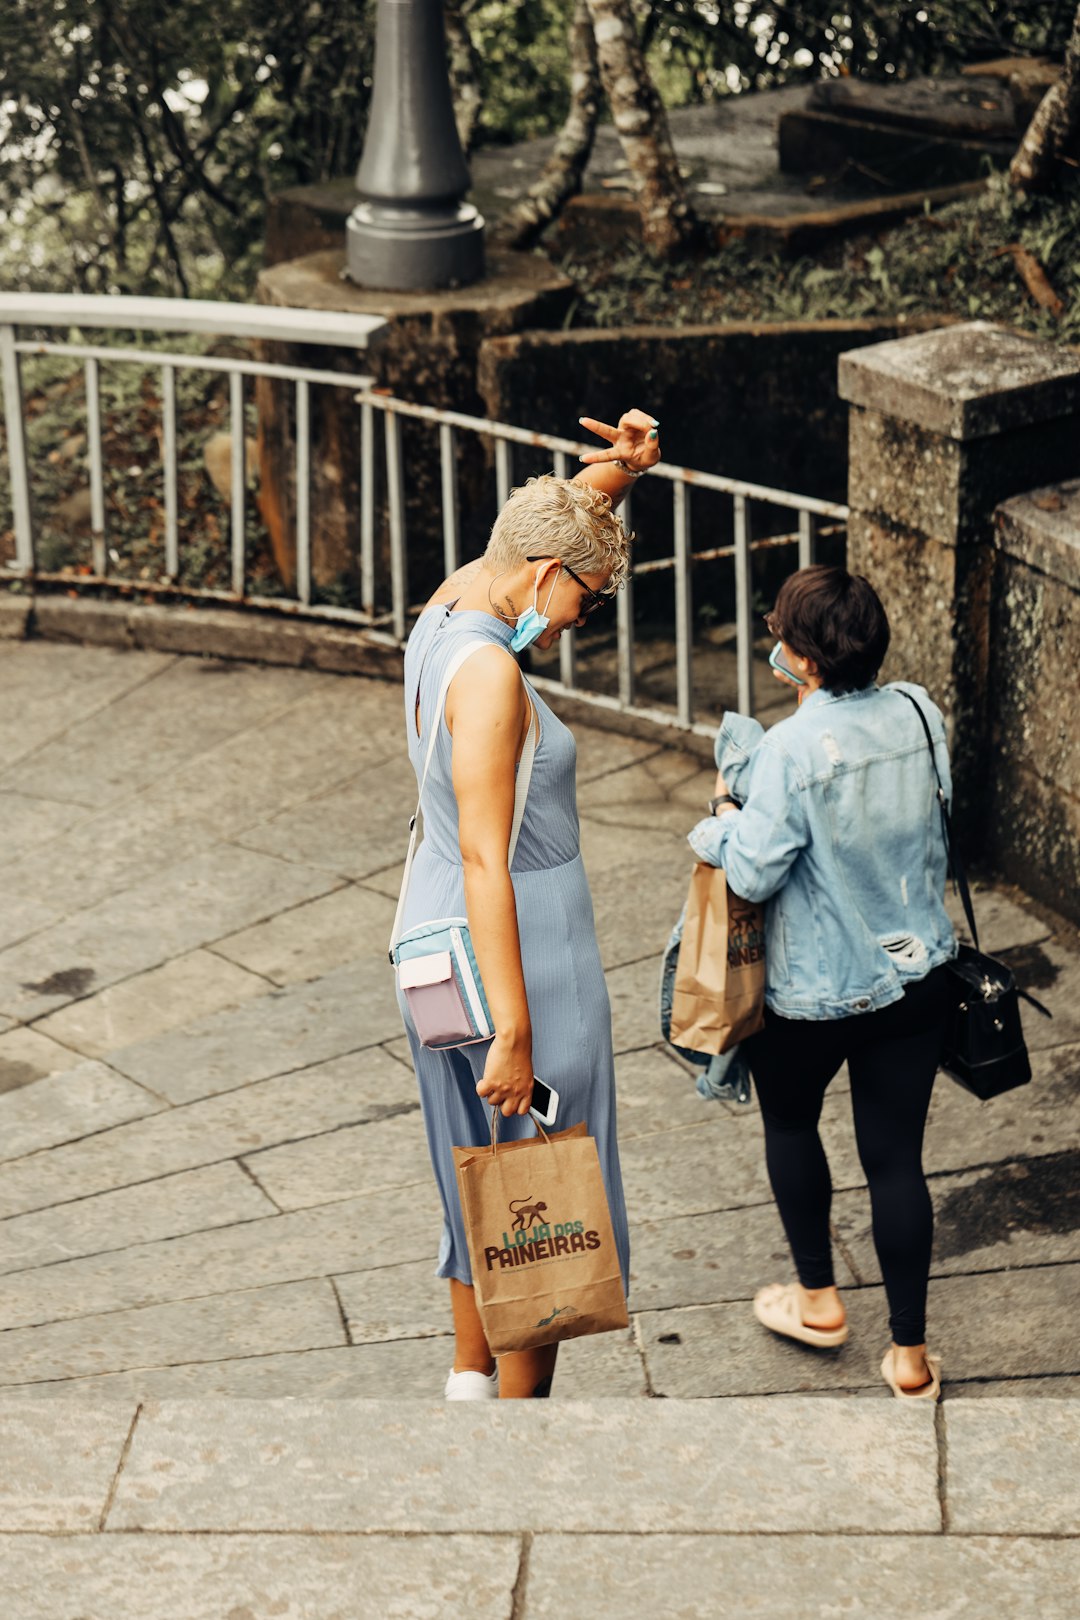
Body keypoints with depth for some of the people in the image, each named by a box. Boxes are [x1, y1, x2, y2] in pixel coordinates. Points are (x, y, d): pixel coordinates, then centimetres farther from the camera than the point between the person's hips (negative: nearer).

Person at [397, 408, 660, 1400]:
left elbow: (551, 523, 19)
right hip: (521, 954, -10)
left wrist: (619, 469, -1)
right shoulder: (489, 672, -26)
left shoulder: (446, 608, 1)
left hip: (439, 935, 10)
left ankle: (471, 1376, 37)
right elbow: (485, 859, -28)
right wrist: (515, 1031, -27)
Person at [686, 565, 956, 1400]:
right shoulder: (918, 713, -7)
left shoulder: (792, 750, -25)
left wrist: (725, 816, -3)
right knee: (896, 1157, 10)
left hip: (816, 992, -4)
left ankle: (818, 1298, 36)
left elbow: (754, 873, -20)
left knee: (790, 1124, 23)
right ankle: (909, 1353, 16)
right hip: (917, 976, 4)